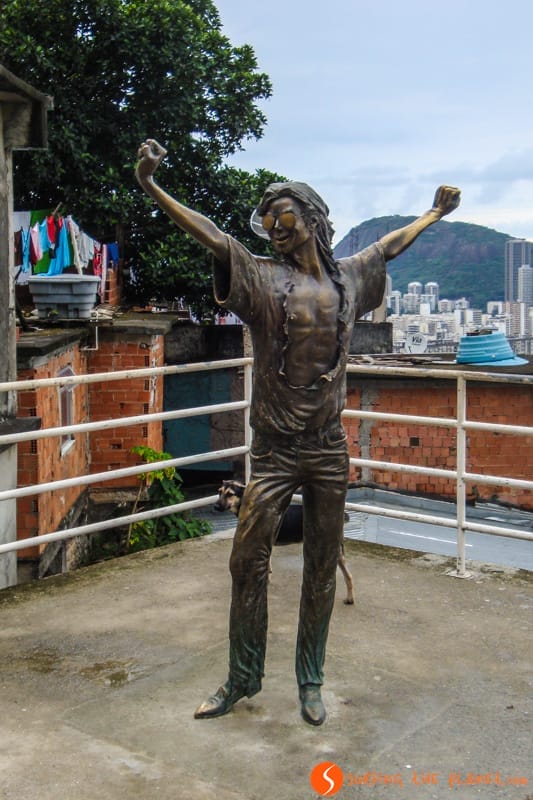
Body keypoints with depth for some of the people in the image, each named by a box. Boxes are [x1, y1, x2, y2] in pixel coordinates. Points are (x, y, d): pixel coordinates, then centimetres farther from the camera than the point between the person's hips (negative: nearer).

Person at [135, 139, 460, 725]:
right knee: (247, 562, -1)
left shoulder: (346, 278, 10)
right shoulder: (262, 276, -1)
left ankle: (310, 683, 25)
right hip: (275, 451, -2)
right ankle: (243, 678, 19)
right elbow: (209, 235, -13)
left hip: (329, 451, 3)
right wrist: (150, 187, -26)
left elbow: (390, 245, 27)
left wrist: (434, 213, 40)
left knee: (322, 570, 10)